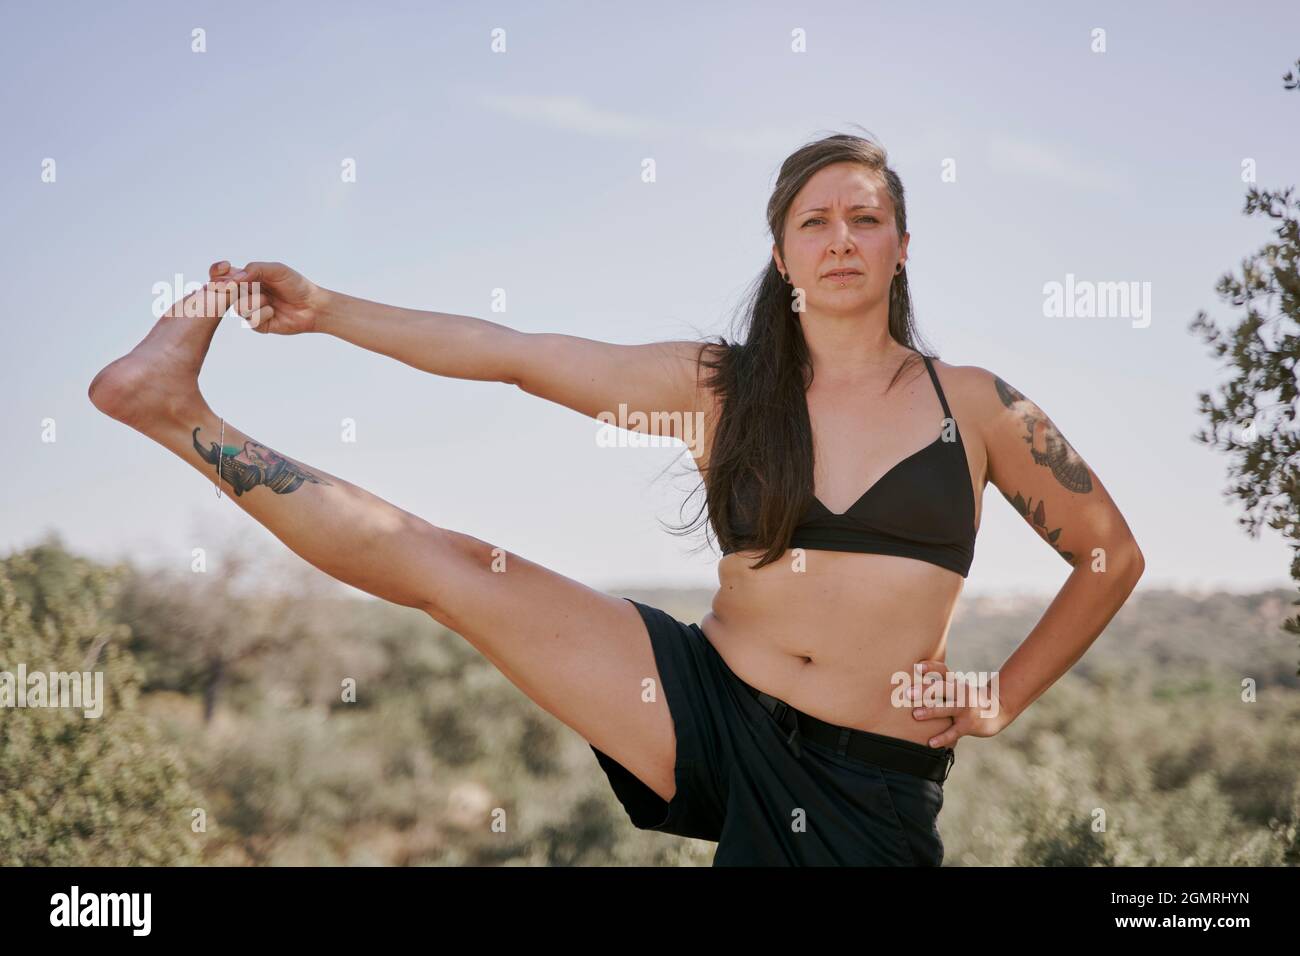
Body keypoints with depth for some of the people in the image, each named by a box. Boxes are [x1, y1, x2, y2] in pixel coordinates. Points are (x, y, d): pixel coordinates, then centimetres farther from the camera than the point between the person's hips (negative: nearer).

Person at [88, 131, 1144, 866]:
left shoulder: (973, 404, 3)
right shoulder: (719, 383, 5)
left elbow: (1114, 557, 11)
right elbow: (514, 352, 2)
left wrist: (1006, 698, 4)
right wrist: (324, 308, -1)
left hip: (877, 781, -1)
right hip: (707, 710, 1)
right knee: (451, 566, -7)